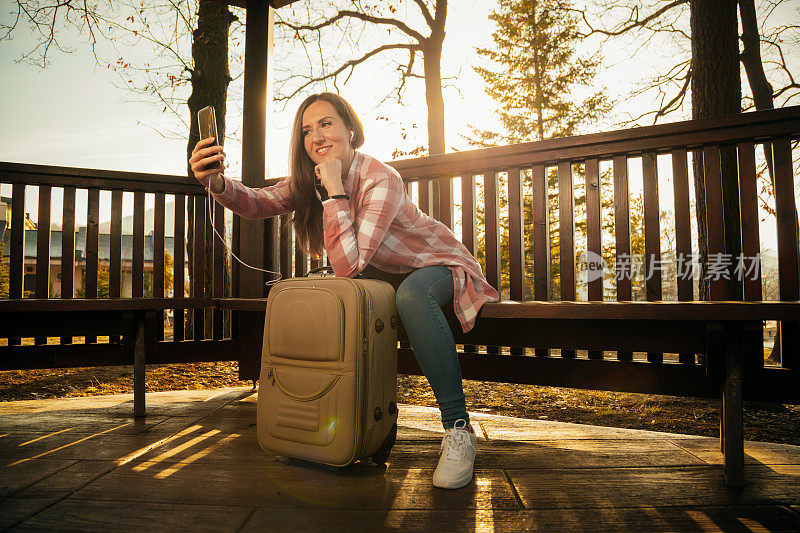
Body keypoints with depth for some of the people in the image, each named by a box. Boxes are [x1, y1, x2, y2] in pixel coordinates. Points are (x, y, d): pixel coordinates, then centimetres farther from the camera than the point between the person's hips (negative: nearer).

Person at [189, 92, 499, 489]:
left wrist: (335, 190, -34)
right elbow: (257, 203, -16)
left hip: (442, 266, -7)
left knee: (412, 293, -39)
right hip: (388, 275, 7)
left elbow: (348, 266, -35)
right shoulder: (312, 178, -4)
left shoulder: (381, 180, -28)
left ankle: (458, 430, -28)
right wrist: (218, 182, -34)